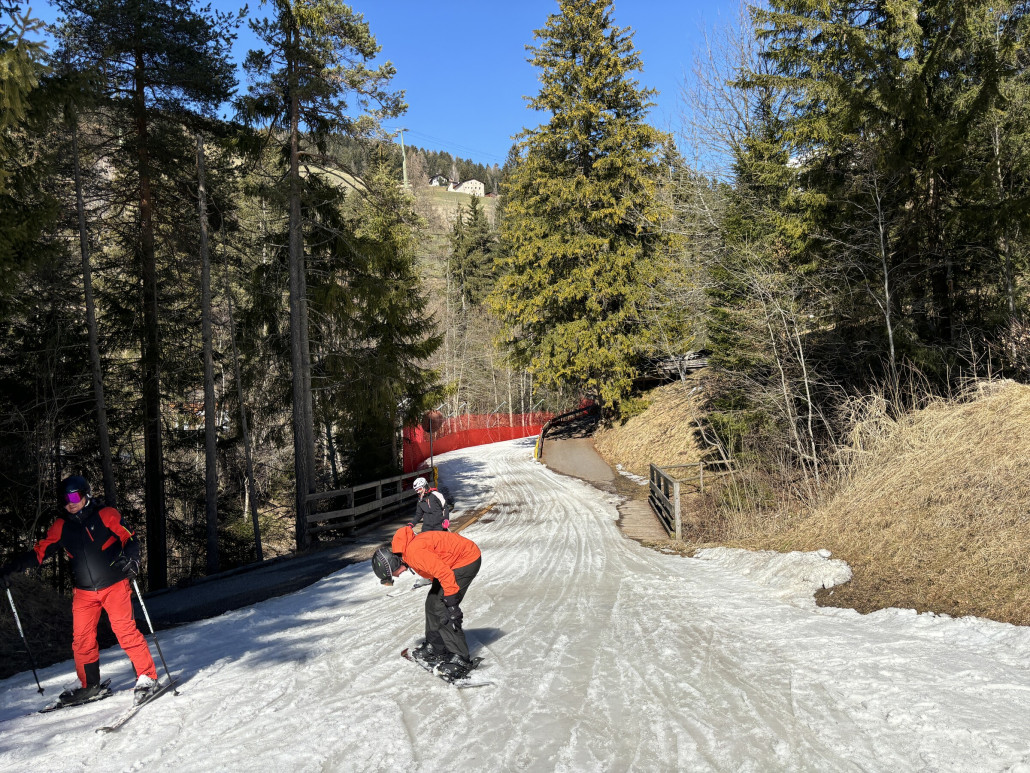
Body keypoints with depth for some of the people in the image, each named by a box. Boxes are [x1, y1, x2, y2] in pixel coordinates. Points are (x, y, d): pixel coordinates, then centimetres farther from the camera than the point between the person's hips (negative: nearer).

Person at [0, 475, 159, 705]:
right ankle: (89, 685, 26)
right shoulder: (61, 526, 7)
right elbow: (40, 551, 7)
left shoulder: (106, 515, -5)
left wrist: (131, 558, -29)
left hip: (114, 586, -5)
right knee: (81, 638, 7)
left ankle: (147, 677, -4)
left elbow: (130, 539, -10)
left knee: (125, 630, -12)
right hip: (84, 592, 5)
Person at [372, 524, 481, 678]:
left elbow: (443, 572, -29)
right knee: (432, 603, 13)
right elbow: (434, 571, 17)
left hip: (467, 560, -10)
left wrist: (451, 603, -23)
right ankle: (435, 647, 28)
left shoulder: (413, 552, -28)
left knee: (441, 608, -12)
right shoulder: (407, 550, 4)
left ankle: (460, 658, -7)